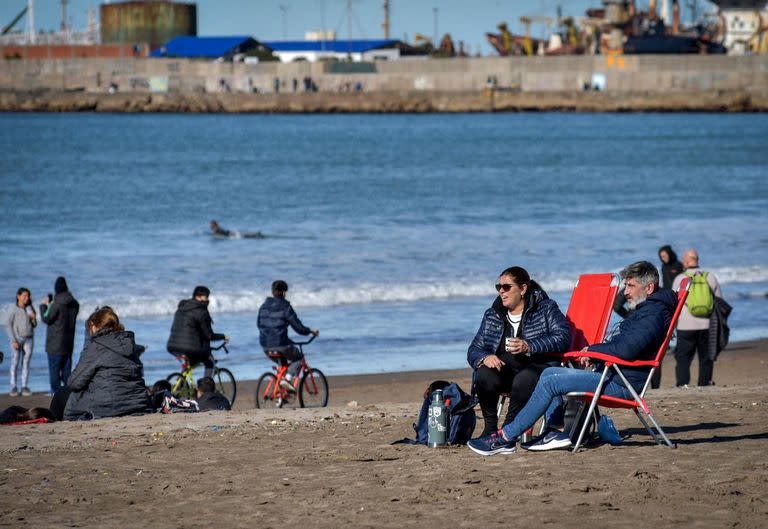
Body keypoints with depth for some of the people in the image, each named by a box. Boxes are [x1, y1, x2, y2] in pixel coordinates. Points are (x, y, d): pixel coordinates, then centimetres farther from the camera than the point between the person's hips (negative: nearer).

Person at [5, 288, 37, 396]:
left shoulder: (30, 309, 8)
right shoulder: (14, 310, -4)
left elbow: (34, 325, 16)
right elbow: (8, 326, -4)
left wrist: (33, 318, -6)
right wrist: (14, 341, -11)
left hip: (29, 339, 4)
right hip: (17, 339, -3)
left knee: (26, 363, 2)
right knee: (15, 363, -4)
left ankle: (25, 386, 4)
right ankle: (13, 387, -2)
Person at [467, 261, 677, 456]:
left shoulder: (653, 315, -16)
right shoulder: (644, 309, 19)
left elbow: (626, 349, -27)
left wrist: (593, 349, -11)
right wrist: (594, 351, 7)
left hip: (621, 384, -11)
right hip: (613, 375, 11)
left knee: (550, 383, -15)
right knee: (549, 373, 13)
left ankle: (506, 438, -13)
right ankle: (557, 432, 1)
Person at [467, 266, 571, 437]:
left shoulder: (546, 308, 7)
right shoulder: (492, 315, 19)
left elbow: (563, 337, -9)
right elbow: (474, 350, 16)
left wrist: (529, 347, -22)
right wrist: (485, 357, -10)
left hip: (536, 367, -3)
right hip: (503, 370, 3)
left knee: (525, 379, -38)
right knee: (484, 375, -31)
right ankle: (490, 427, -14)